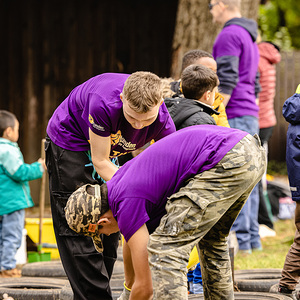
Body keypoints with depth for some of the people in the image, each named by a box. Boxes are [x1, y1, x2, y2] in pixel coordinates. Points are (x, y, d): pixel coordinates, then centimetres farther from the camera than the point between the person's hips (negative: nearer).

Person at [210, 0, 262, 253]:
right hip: (251, 117, 10)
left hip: (235, 116, -10)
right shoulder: (250, 38, 22)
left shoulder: (229, 35, -9)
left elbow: (226, 81, -17)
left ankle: (240, 238, -12)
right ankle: (252, 237, 11)